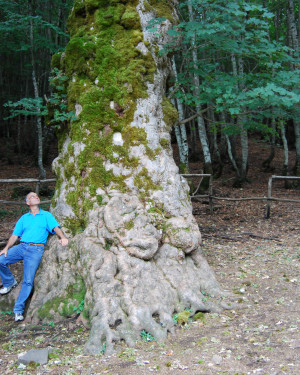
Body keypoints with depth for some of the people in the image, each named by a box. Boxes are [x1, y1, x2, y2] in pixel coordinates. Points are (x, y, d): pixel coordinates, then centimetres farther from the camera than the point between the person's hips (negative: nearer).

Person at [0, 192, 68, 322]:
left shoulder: (46, 215, 14)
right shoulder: (24, 218, 21)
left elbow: (56, 227, -2)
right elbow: (15, 235, 15)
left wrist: (63, 237, -23)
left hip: (36, 249, -3)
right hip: (21, 246, 3)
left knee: (28, 281, -13)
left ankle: (18, 310, -6)